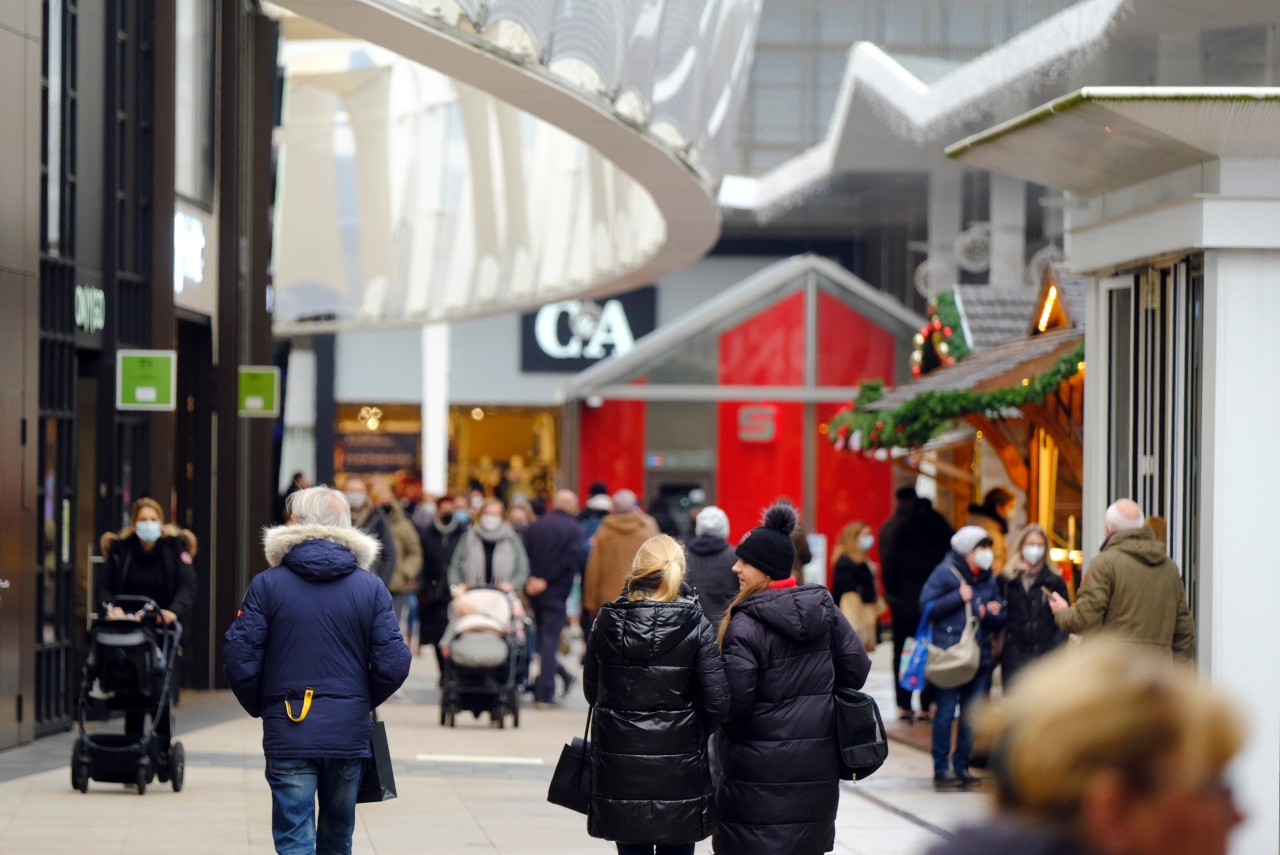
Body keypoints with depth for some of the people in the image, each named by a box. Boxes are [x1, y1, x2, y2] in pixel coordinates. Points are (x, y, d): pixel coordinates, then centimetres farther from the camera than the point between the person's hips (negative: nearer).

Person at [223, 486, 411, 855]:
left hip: (287, 733, -2)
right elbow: (394, 663, -4)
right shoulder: (370, 588, 0)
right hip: (349, 734, 2)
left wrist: (259, 707, 10)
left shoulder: (267, 585, -4)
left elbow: (240, 658, -7)